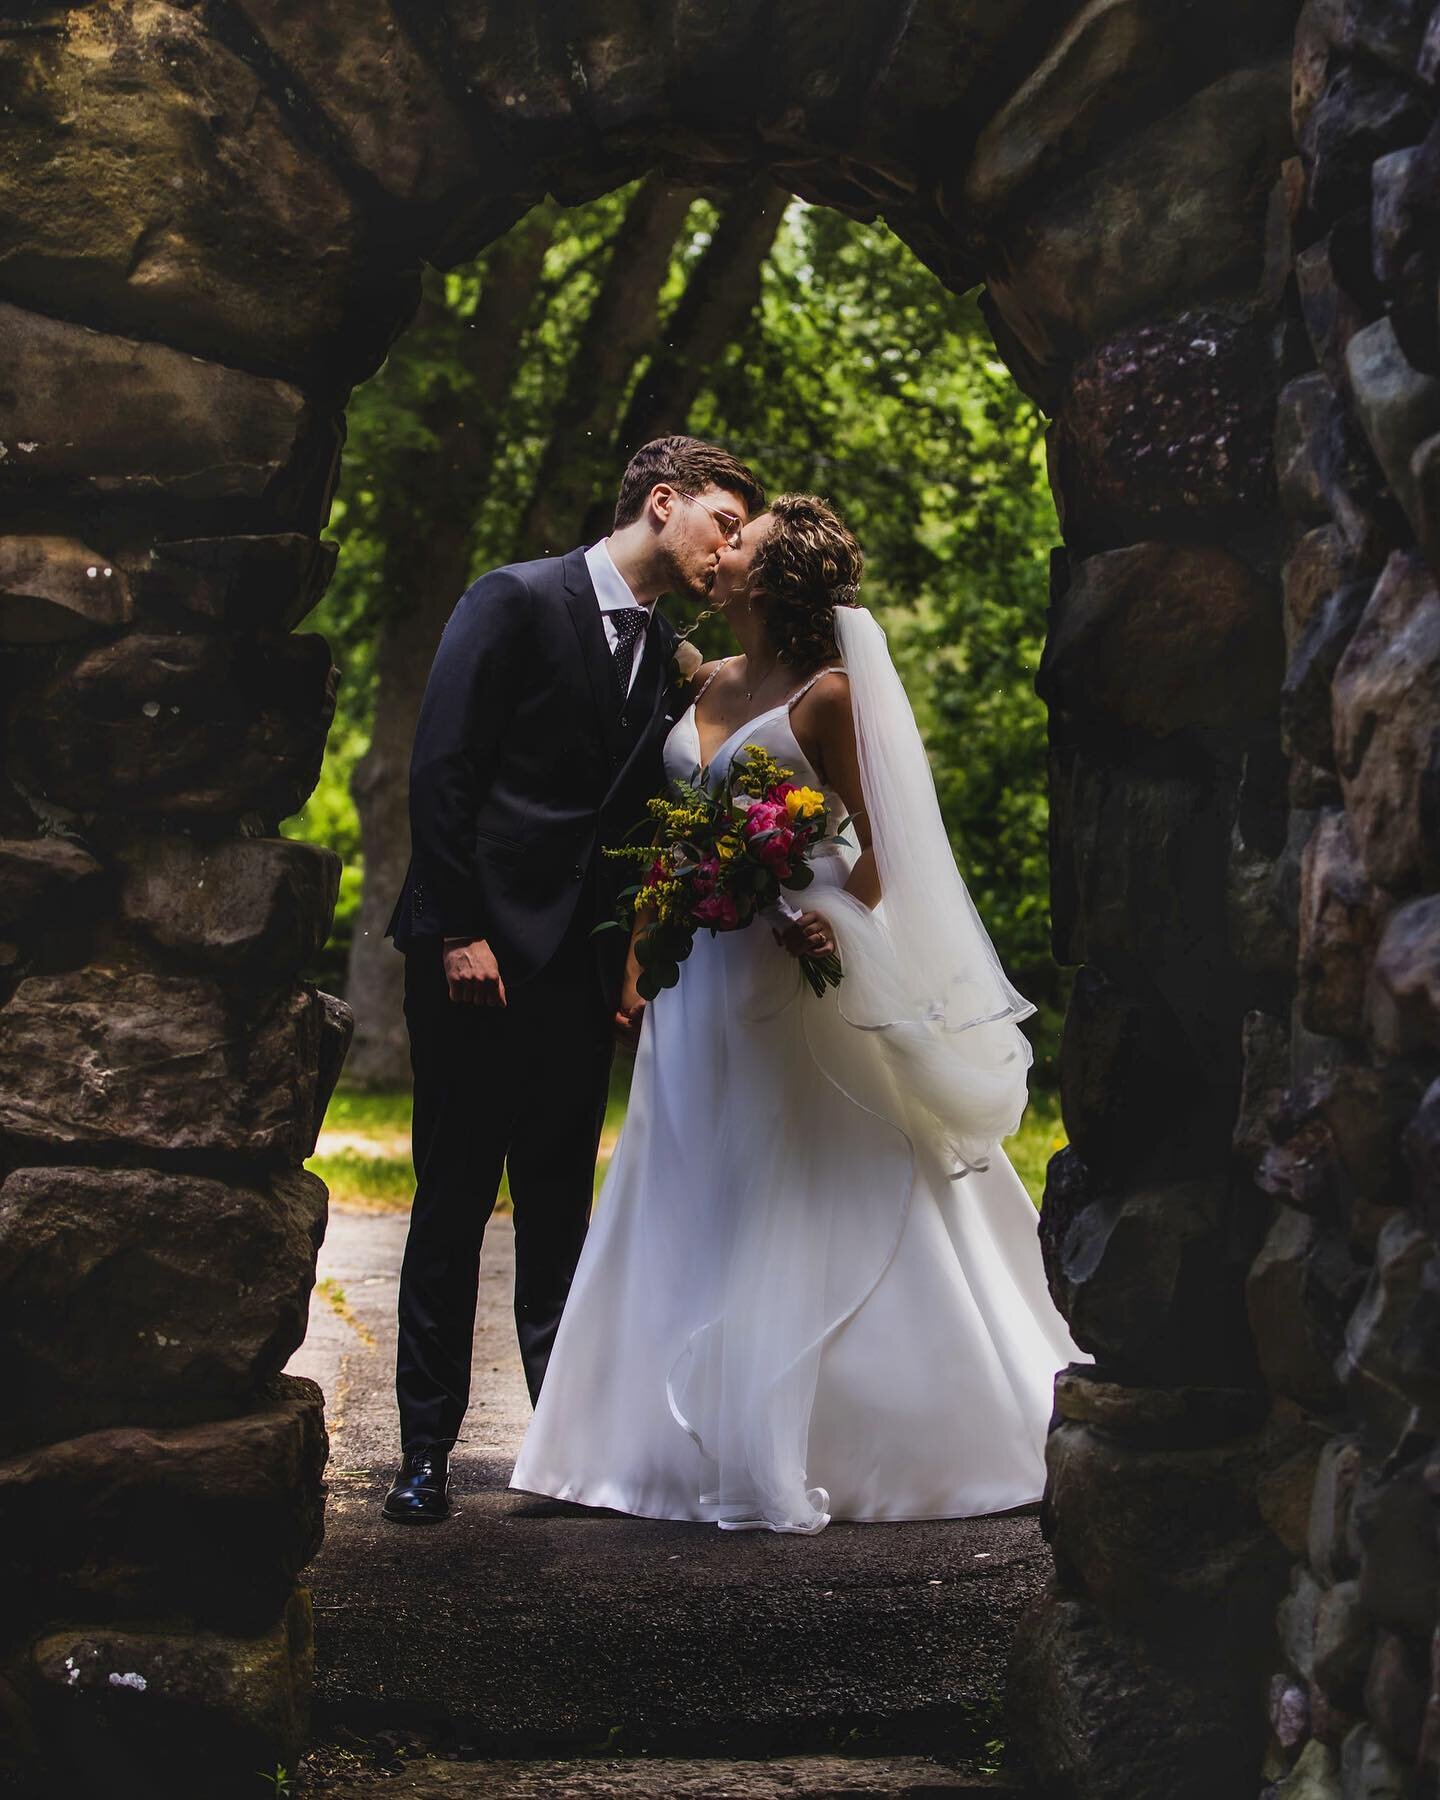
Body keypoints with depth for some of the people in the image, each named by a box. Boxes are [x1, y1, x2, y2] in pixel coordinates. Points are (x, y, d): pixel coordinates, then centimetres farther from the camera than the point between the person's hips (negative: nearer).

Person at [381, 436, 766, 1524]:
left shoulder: (670, 655, 13)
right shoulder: (517, 601, -5)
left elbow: (645, 816, 14)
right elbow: (443, 769, -10)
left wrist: (636, 953, 2)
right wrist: (457, 932, -15)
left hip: (580, 968, 5)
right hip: (480, 950, -5)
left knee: (560, 1208, 8)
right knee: (454, 1201, 1)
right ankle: (427, 1451, 7)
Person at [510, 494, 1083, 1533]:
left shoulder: (830, 695, -8)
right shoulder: (711, 685, 12)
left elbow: (874, 847, -7)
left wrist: (833, 928, -25)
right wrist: (638, 956, 11)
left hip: (797, 981, -7)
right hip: (700, 981, 7)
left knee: (812, 1223, 0)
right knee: (700, 1212, 9)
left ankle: (830, 1448, 9)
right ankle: (719, 1440, 18)